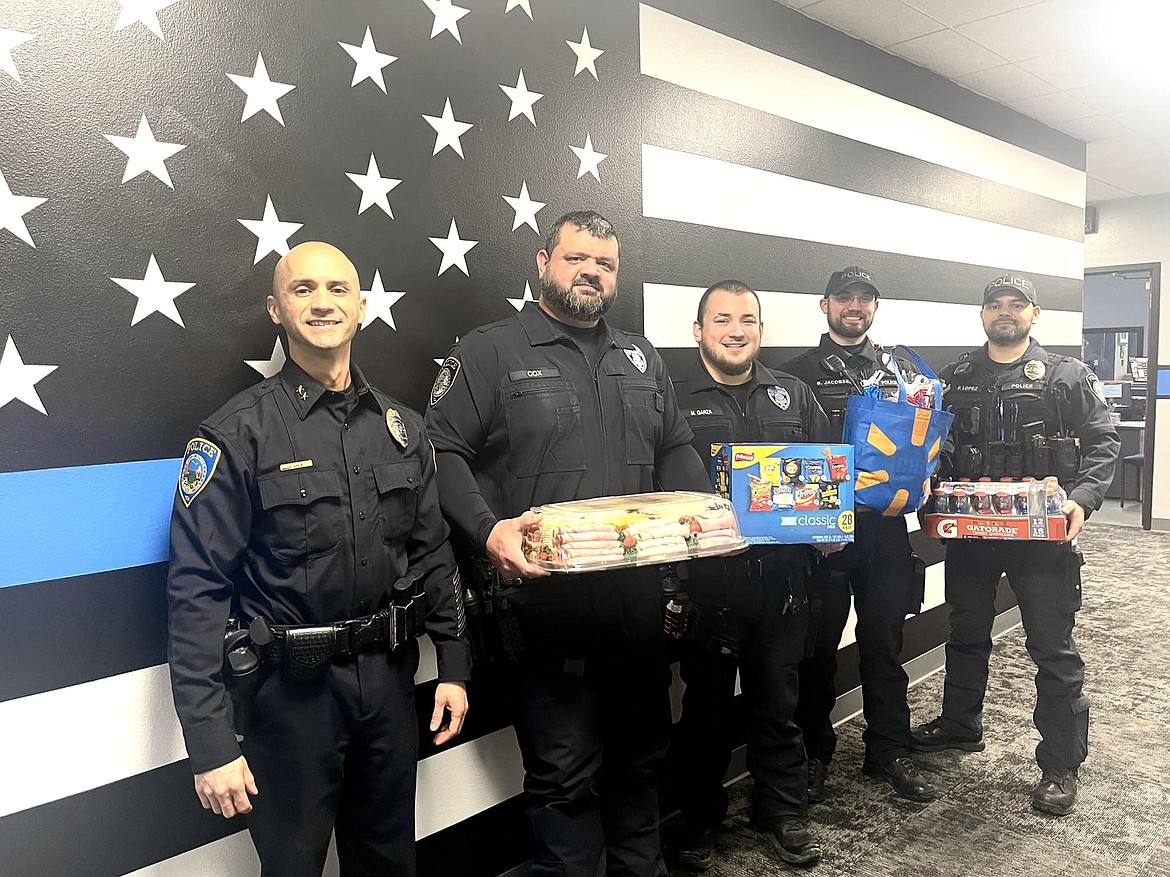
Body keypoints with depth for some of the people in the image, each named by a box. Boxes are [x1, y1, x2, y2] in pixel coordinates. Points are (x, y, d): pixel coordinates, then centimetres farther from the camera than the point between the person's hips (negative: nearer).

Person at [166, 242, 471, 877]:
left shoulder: (400, 426, 4)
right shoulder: (239, 432, -11)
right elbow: (197, 589, -14)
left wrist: (452, 664, 7)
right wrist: (209, 742, -16)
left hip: (391, 677, 5)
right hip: (291, 688, -4)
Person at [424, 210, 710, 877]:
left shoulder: (642, 359, 16)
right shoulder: (489, 352, -2)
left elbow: (678, 450, 19)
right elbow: (445, 452, -10)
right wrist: (488, 530, -25)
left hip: (639, 596, 6)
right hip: (546, 596, -6)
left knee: (641, 753, 21)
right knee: (564, 772, 4)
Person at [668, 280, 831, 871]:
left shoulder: (793, 396, 12)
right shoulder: (675, 400, -1)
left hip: (780, 575, 3)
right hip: (707, 580, -3)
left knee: (778, 702, 15)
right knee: (706, 705, 11)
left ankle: (782, 813, 34)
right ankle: (700, 820, 30)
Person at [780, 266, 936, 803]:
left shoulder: (899, 373, 15)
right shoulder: (798, 374, 2)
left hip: (885, 530, 3)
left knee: (884, 646, 11)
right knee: (818, 648, 7)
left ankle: (889, 753, 25)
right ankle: (814, 754, 22)